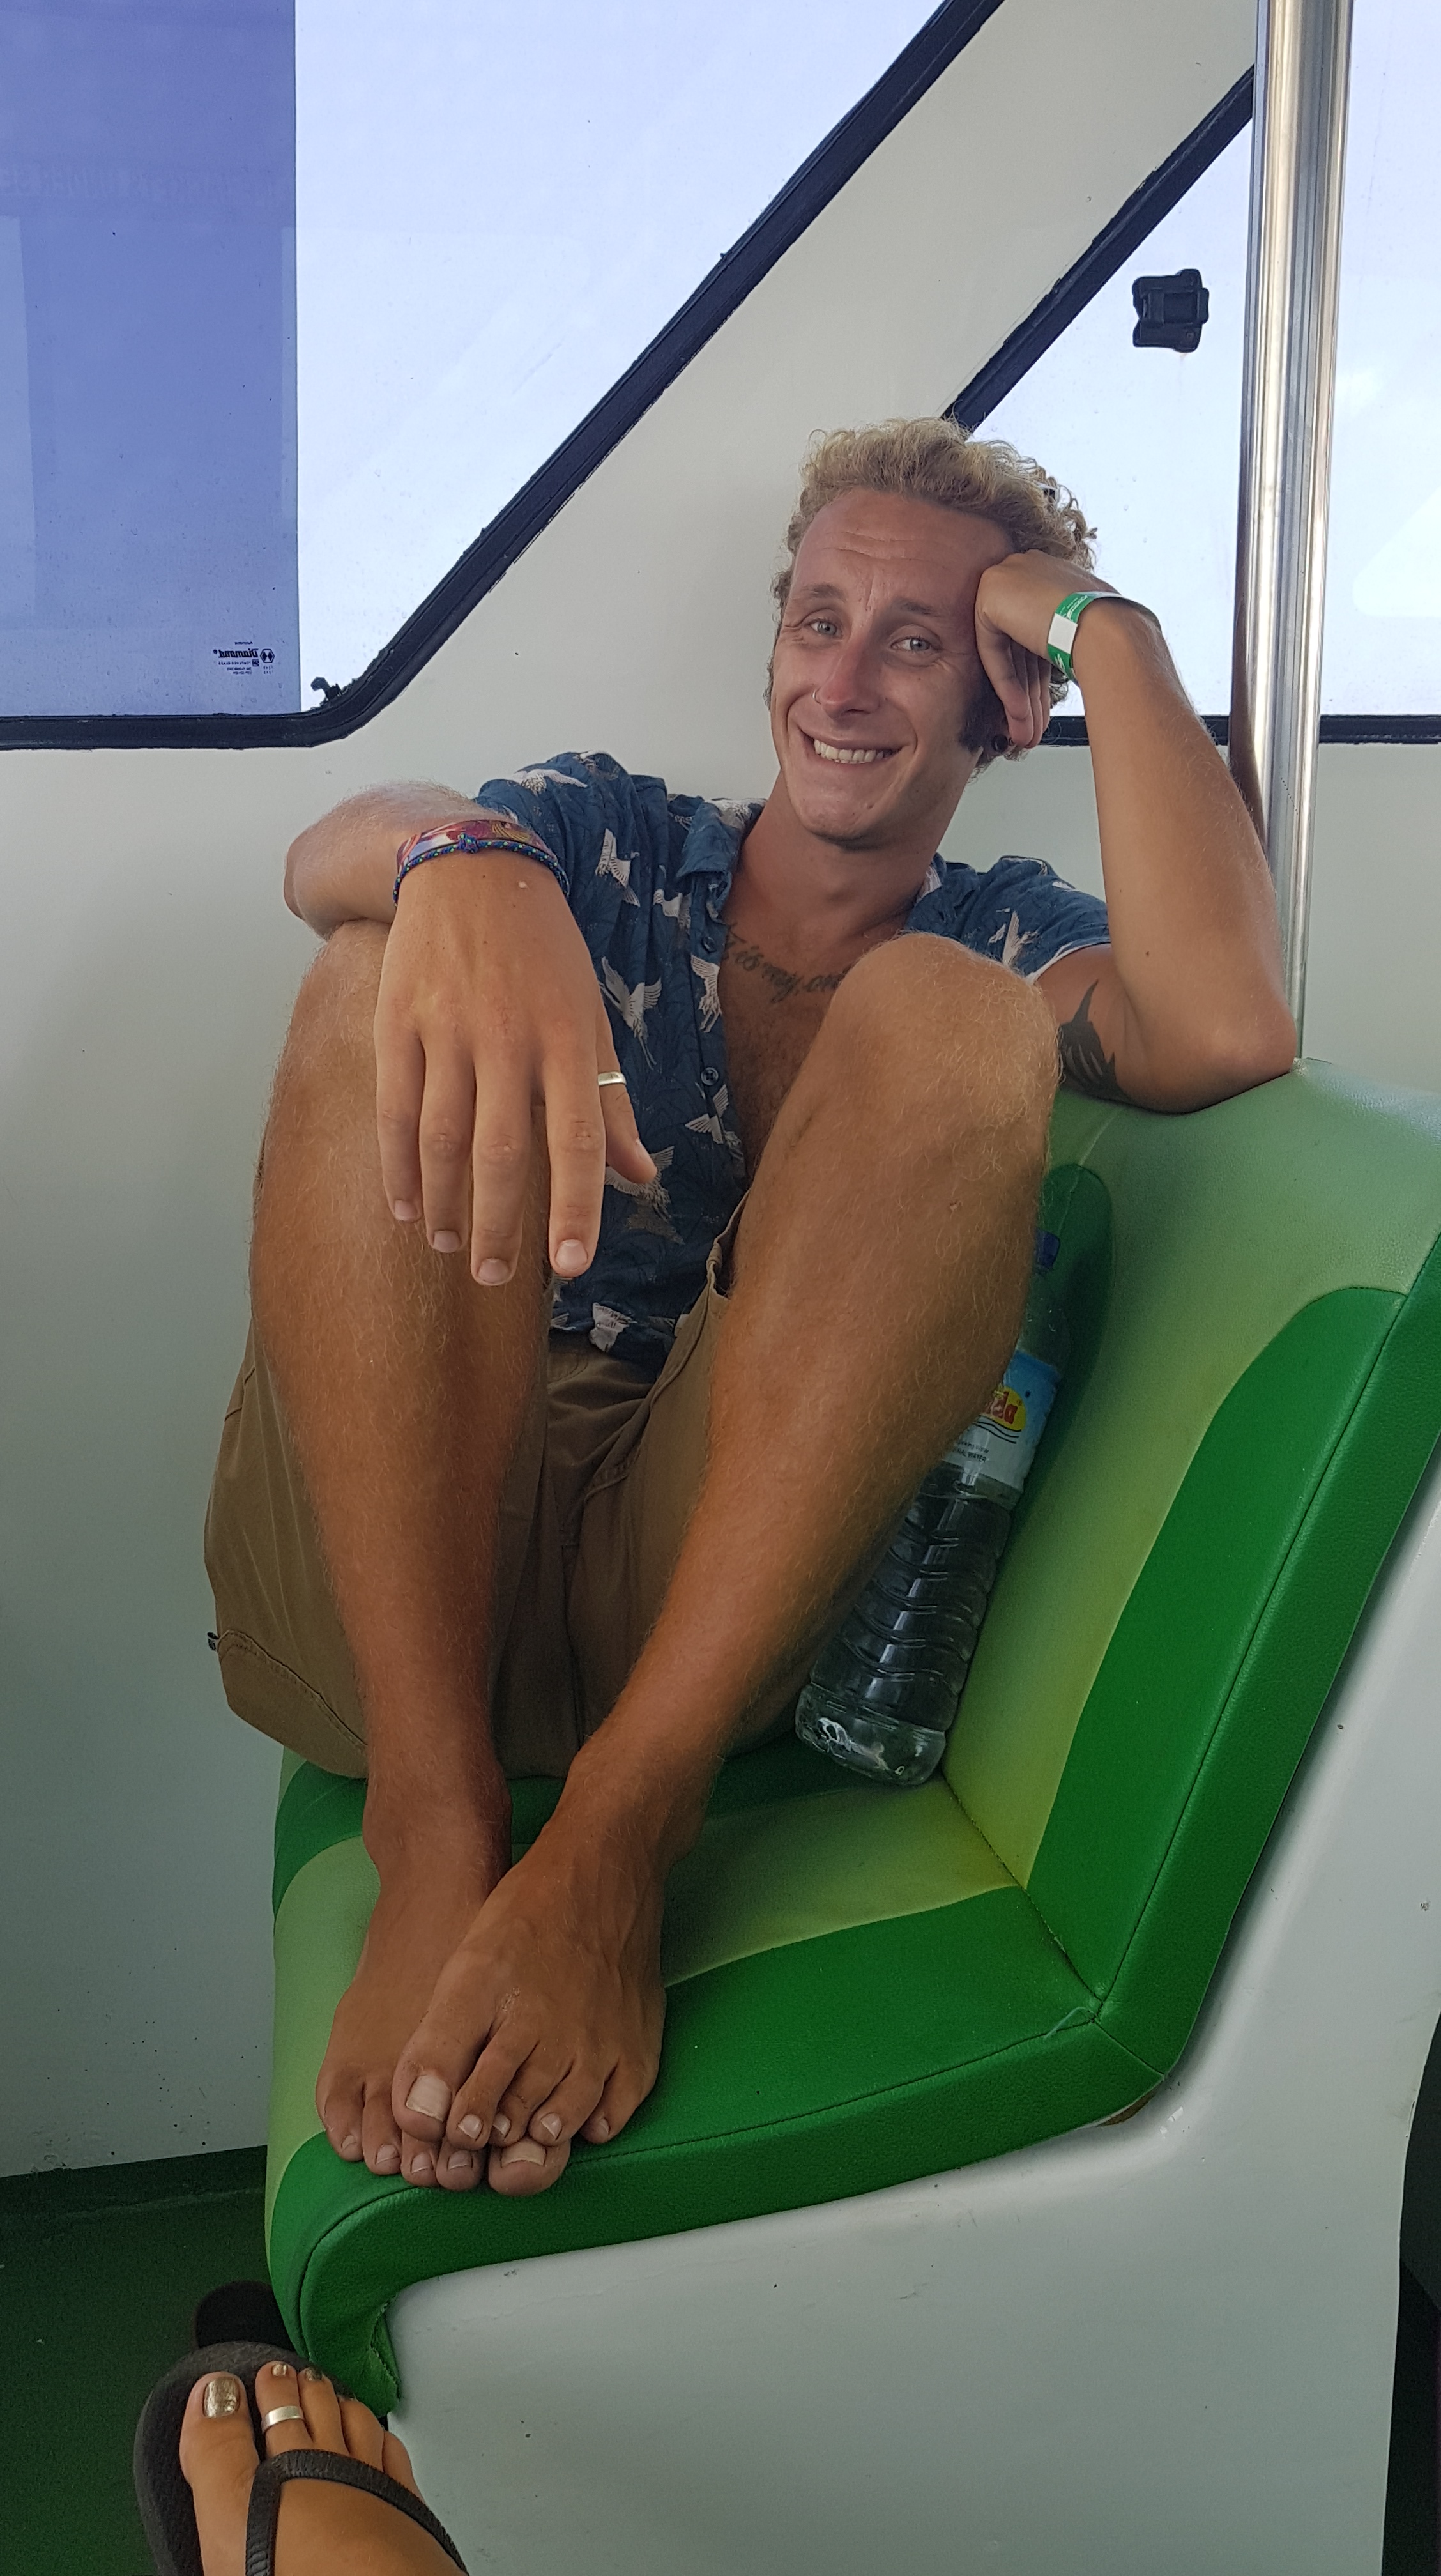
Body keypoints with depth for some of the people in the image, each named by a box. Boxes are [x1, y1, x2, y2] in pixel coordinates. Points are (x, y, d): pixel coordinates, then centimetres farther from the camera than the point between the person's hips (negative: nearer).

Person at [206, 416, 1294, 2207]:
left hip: (715, 1596, 0)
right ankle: (439, 1823, -27)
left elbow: (1224, 1032, -11)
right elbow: (327, 857, -8)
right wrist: (462, 864, -33)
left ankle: (618, 1827, -26)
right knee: (405, 968, -18)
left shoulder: (999, 939, 15)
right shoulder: (607, 844, 17)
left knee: (949, 1017, -17)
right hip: (382, 1581, 1)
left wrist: (1106, 624, -2)